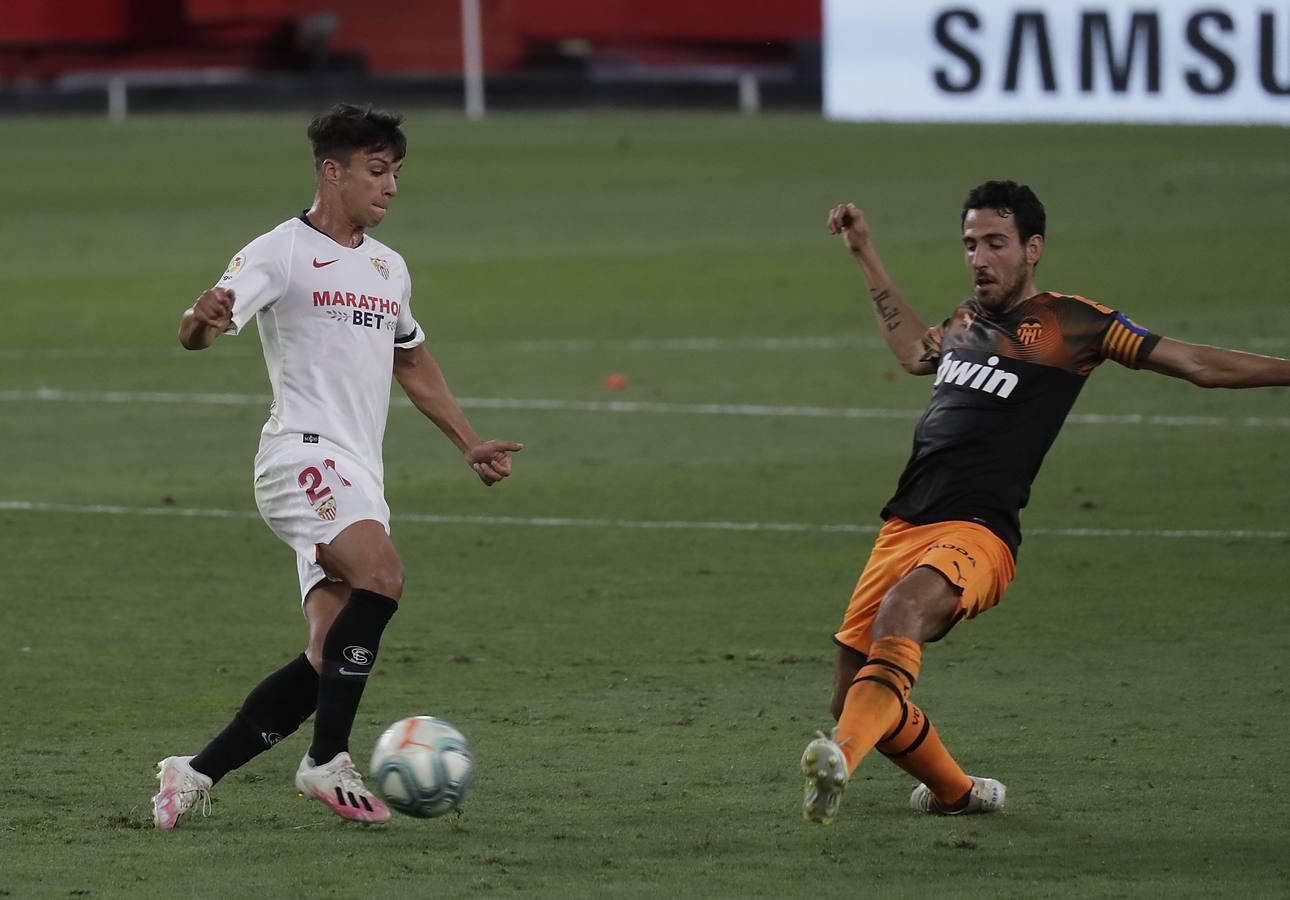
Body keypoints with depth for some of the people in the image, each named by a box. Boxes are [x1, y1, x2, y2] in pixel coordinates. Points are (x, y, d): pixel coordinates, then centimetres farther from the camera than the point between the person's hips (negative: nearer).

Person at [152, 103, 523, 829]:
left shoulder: (389, 268, 21)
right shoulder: (280, 253, -3)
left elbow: (413, 361, 36)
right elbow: (203, 329, -15)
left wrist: (470, 443, 32)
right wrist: (203, 321, -39)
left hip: (359, 479, 8)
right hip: (304, 456, -8)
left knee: (330, 662, -3)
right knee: (382, 574, -32)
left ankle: (196, 775, 6)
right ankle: (328, 763, -26)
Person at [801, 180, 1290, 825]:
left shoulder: (1072, 324, 3)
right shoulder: (969, 318, 20)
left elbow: (1199, 365, 6)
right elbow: (917, 352, 42)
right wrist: (866, 256, 43)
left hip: (978, 532, -7)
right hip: (904, 526, 7)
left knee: (902, 608, -38)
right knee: (853, 695, 4)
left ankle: (842, 757, -60)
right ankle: (955, 793, 30)